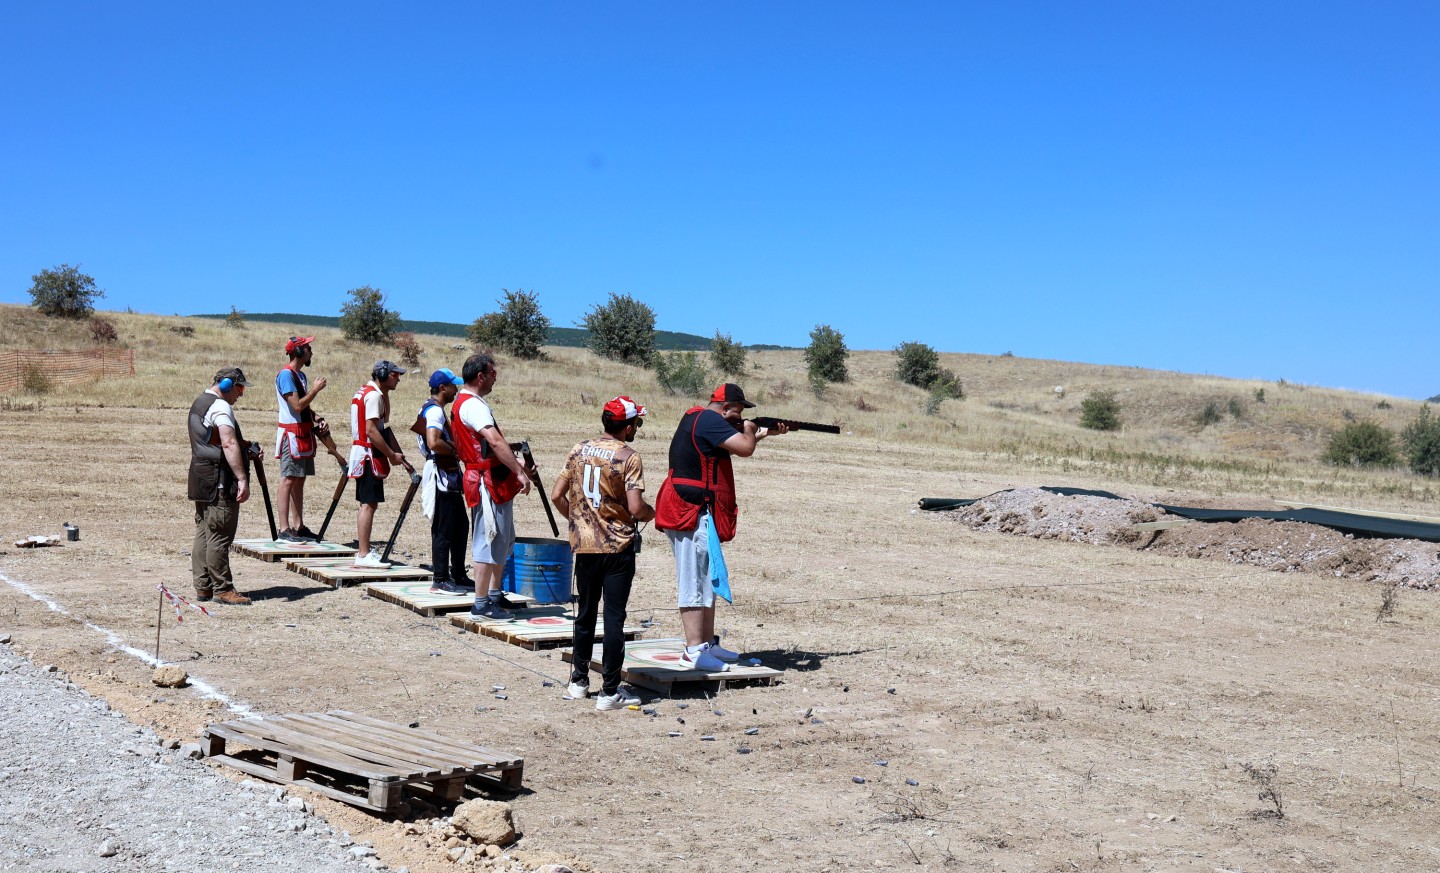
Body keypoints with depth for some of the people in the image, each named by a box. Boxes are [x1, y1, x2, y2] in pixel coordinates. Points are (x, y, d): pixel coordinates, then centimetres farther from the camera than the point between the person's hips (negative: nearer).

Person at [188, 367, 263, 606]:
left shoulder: (199, 403, 20)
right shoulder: (220, 407, -13)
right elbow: (229, 445, -24)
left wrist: (246, 450, 19)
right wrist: (242, 479, -28)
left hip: (201, 481, 11)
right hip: (219, 482, -11)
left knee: (204, 534, 12)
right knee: (220, 537, -7)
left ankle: (203, 587, 16)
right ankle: (222, 589, -4)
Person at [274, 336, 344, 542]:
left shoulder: (301, 375, 17)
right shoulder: (286, 374, -12)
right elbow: (297, 406, -20)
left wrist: (316, 418, 6)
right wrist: (316, 389, -12)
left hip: (304, 433, 9)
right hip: (291, 433, -9)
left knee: (299, 480, 10)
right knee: (288, 480, -9)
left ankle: (298, 526, 14)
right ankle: (284, 530, -10)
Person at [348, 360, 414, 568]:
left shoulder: (365, 391, 17)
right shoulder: (374, 395, -15)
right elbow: (371, 430, -22)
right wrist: (391, 455, -18)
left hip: (361, 453, 11)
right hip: (369, 455, -11)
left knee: (366, 503, 16)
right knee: (369, 504, -11)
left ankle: (365, 549, 23)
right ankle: (364, 555, -12)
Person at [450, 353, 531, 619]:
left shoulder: (468, 402, 18)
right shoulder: (472, 405, -17)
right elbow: (495, 441, -29)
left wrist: (514, 464, 18)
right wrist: (520, 472, -30)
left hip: (496, 482, 11)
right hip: (487, 483, -11)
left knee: (503, 541, 18)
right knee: (489, 542, -6)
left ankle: (495, 595, 27)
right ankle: (481, 604, -2)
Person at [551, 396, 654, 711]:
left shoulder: (578, 450, 4)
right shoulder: (628, 457, -12)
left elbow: (557, 496, 6)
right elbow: (636, 508, -20)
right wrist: (654, 513, 1)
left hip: (584, 546, 5)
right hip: (618, 547, -5)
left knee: (585, 613, 17)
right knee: (614, 617, 0)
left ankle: (579, 681, 26)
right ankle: (609, 691, 2)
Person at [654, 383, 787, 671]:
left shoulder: (697, 417, 16)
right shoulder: (710, 421, -16)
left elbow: (733, 445, 29)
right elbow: (745, 448, -23)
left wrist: (766, 433, 25)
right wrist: (749, 430, -2)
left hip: (697, 512, 11)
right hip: (692, 513, -11)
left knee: (707, 579, 16)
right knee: (695, 581, -9)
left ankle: (707, 643, 22)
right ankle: (694, 650, -7)